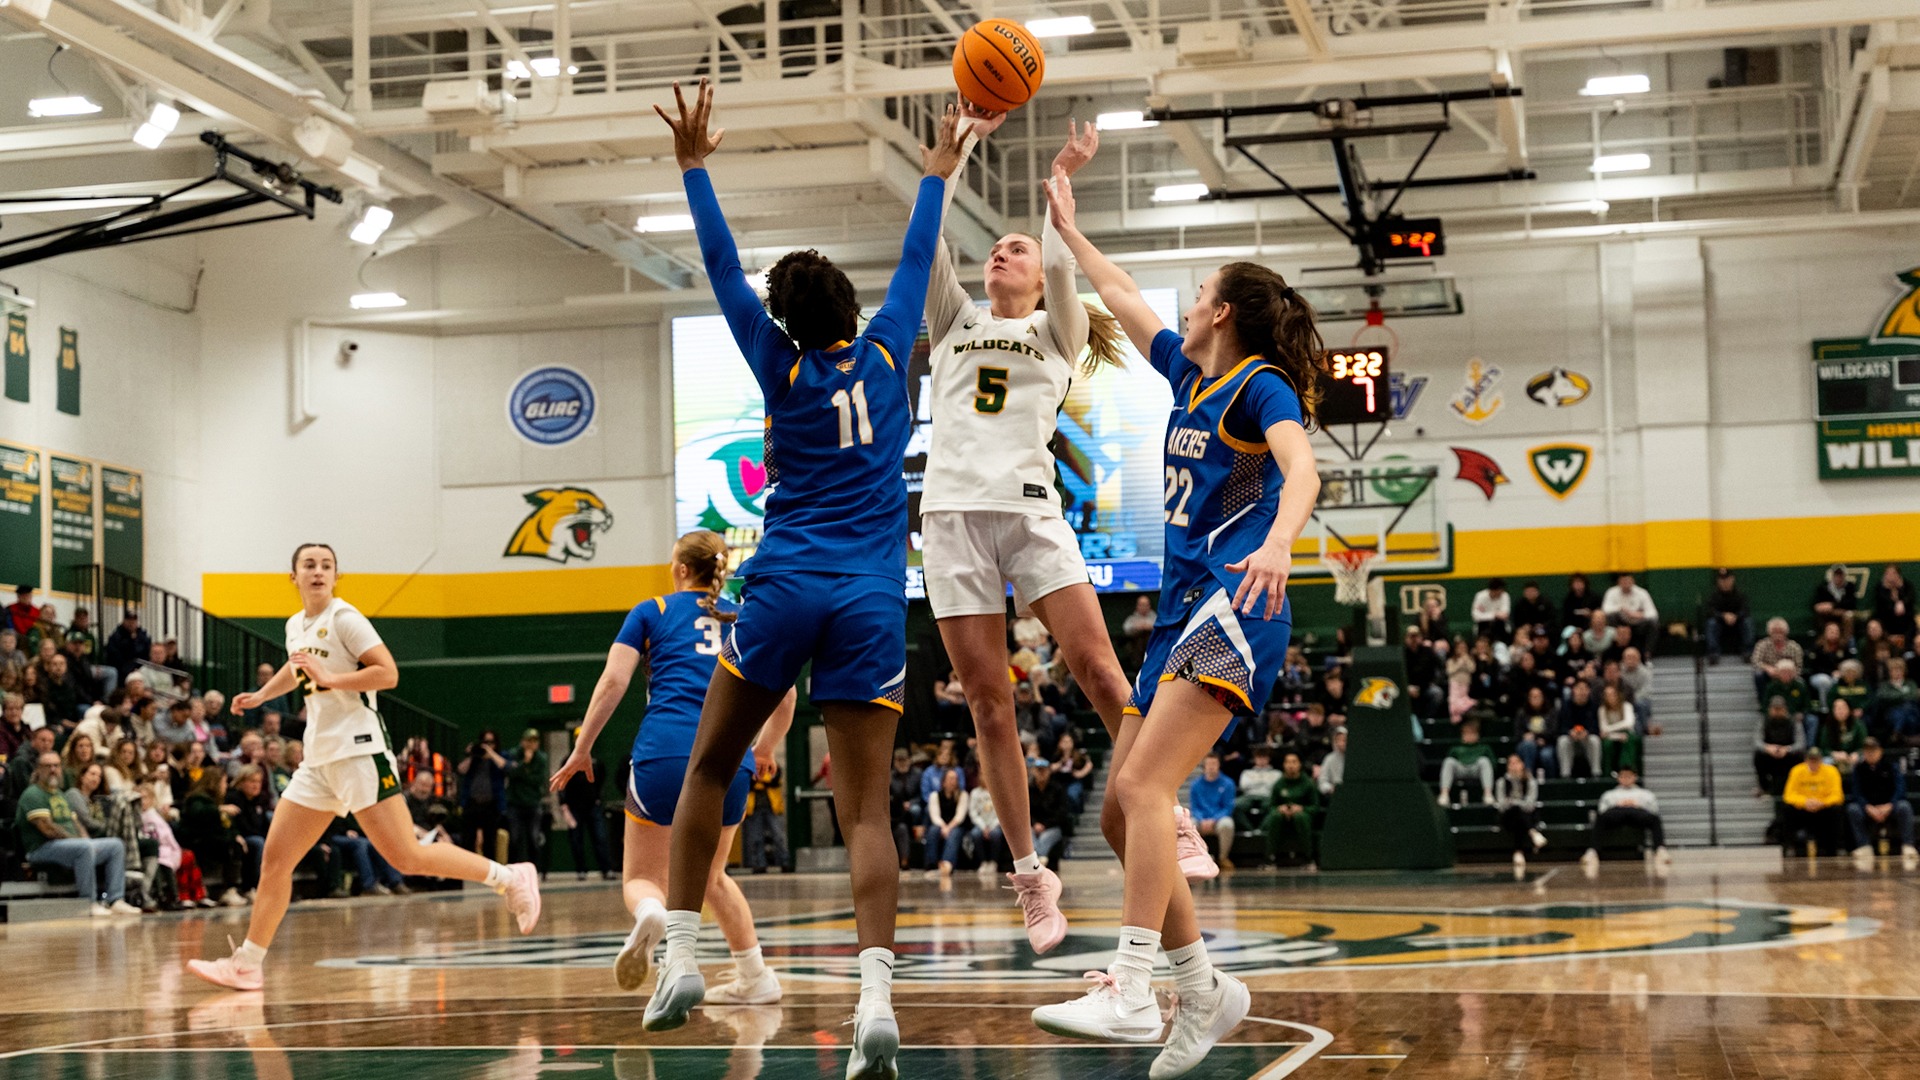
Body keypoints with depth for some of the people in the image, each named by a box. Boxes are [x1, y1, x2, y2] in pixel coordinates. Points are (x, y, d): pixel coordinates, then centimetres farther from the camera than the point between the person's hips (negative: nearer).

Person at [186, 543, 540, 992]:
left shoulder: (344, 617, -8)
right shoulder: (295, 625, 15)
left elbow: (388, 673, -17)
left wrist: (330, 678, -19)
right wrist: (260, 695, 28)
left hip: (357, 752, -7)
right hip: (318, 760, 8)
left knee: (407, 857, -12)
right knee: (275, 859, 4)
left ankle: (509, 878, -1)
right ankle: (246, 964, 10)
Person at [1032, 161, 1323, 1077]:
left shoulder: (1261, 385, -5)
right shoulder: (1188, 374, 19)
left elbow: (1302, 468, -24)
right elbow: (1122, 298, 35)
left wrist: (1277, 544, -42)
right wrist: (1069, 230, 42)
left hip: (1234, 612, -9)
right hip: (1183, 616, 9)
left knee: (1142, 788, -23)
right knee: (1121, 809, 3)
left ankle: (1130, 995, -29)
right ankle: (1203, 990, 9)